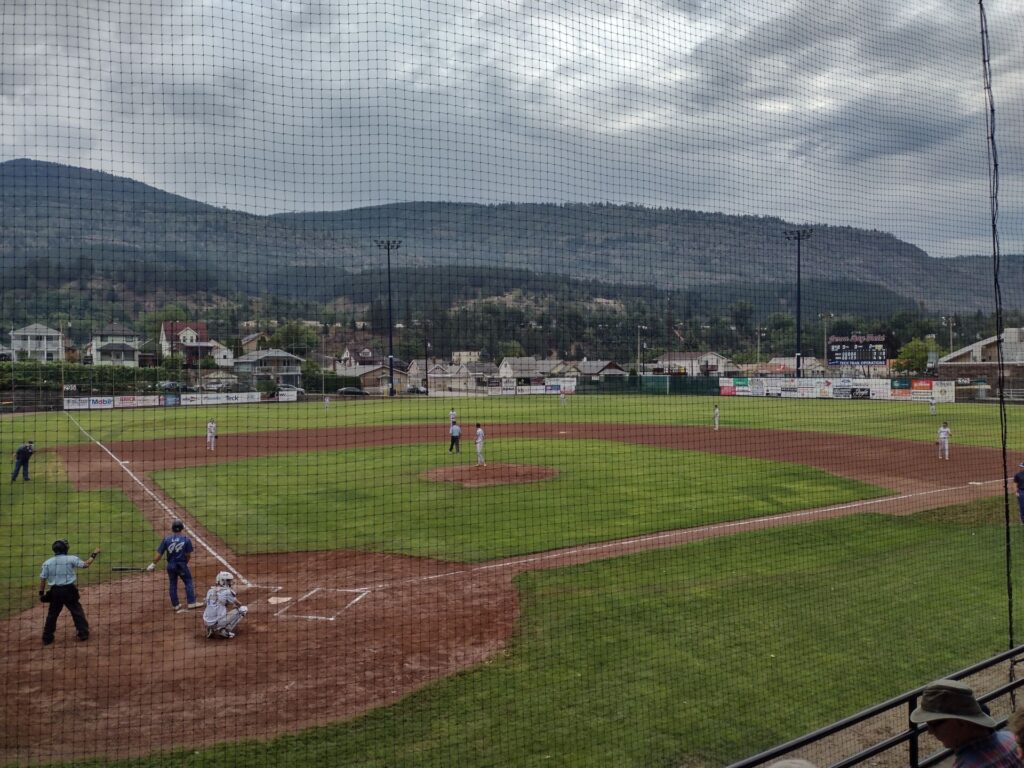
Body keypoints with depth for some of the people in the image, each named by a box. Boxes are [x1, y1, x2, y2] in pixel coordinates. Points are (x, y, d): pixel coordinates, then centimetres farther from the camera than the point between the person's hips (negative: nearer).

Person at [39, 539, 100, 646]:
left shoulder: (47, 563, 0)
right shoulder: (71, 559, -8)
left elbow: (42, 579, 0)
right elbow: (85, 564, -6)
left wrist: (41, 593, 7)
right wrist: (94, 554, 6)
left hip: (55, 591, 2)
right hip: (69, 590, -2)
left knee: (52, 614, 15)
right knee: (77, 612, 9)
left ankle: (47, 638, 18)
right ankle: (83, 634, 12)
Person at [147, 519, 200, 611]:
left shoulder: (166, 539, -4)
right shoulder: (186, 539, -8)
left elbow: (159, 554, -5)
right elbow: (188, 555, -7)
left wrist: (153, 564, 4)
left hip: (170, 565, 3)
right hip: (182, 565, -2)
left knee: (172, 585, 14)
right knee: (188, 582, 9)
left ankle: (175, 605, 20)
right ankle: (191, 603, 6)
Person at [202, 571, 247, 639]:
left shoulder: (210, 591, 10)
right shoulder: (227, 591, -7)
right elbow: (239, 605, 7)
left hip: (207, 623, 7)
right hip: (219, 622, -7)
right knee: (243, 609, 3)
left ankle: (211, 630, 17)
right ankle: (225, 631, -1)